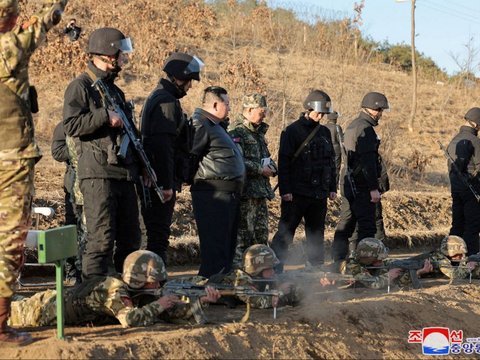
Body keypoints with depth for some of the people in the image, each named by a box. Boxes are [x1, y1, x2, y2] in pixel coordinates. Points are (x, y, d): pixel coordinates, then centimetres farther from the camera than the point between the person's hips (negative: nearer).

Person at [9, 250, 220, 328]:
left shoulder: (142, 292, -11)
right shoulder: (115, 289, -35)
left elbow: (175, 310, -8)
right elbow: (130, 320, -50)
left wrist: (201, 301, -22)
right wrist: (157, 305, -38)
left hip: (59, 299, 7)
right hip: (45, 310, -7)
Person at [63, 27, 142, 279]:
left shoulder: (115, 90, 22)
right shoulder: (80, 87, -4)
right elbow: (71, 125, -17)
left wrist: (143, 166, 19)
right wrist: (105, 116, -19)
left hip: (124, 174, 8)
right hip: (98, 174, -8)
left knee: (130, 239, 11)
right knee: (101, 239, -11)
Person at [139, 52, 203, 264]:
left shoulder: (158, 97, 19)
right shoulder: (166, 102, -15)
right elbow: (162, 146, -22)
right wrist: (166, 184, -23)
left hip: (153, 179, 10)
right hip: (162, 180, -10)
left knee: (158, 232, 14)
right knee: (159, 233, -8)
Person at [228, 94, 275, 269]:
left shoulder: (259, 132, 19)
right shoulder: (237, 133, -11)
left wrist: (271, 167, 9)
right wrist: (260, 170, -16)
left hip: (260, 191, 9)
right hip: (245, 191, -9)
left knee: (261, 233, 12)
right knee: (243, 233, -8)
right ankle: (239, 266, -5)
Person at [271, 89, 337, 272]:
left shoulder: (325, 132, 14)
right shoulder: (293, 131, -6)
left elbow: (330, 161, 21)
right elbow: (284, 161, -10)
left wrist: (332, 188, 14)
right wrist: (285, 190, -16)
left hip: (319, 194, 6)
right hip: (296, 194, -6)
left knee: (316, 234, 11)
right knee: (285, 233, -4)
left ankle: (316, 268, 17)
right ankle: (275, 269, -2)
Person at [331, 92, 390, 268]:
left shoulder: (352, 126, 18)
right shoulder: (366, 129, -14)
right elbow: (368, 161, -20)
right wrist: (374, 188, -21)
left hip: (348, 183, 10)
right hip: (361, 186, -10)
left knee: (345, 225, 11)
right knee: (367, 227, -7)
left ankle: (337, 263, 13)